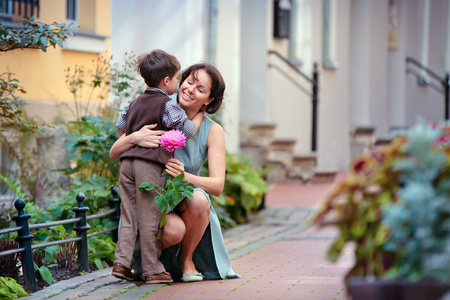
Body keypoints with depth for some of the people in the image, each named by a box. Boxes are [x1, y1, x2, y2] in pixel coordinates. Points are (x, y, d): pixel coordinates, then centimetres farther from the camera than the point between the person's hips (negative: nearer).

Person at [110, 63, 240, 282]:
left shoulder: (213, 131, -6)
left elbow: (217, 185, -15)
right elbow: (114, 154, -9)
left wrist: (184, 176, -35)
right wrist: (134, 138, -32)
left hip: (183, 199, 2)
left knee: (199, 200, -34)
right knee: (174, 230, -34)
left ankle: (187, 259, -7)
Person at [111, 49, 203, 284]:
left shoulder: (135, 103, 20)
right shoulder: (167, 105, -4)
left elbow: (123, 129, 32)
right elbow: (188, 130, -8)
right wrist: (199, 116, 11)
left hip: (127, 162, 7)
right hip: (151, 164, -7)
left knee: (129, 216, 9)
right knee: (150, 219, -3)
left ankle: (122, 262, 2)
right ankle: (152, 270, 1)